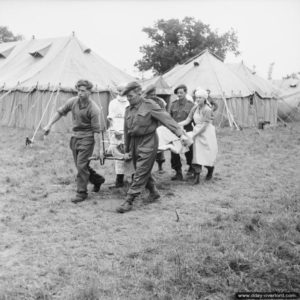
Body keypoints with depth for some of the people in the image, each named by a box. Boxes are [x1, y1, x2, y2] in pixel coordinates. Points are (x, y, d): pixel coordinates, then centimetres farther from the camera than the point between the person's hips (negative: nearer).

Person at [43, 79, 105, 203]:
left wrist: (97, 148, -17)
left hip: (87, 138, -6)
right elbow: (60, 112, 11)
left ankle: (81, 193, 4)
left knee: (81, 165, -8)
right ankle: (97, 179, 37)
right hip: (75, 137, 7)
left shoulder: (93, 109, -18)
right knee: (80, 165, 13)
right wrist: (49, 125, 2)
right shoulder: (73, 101, -2)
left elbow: (96, 130, -17)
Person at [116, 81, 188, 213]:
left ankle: (128, 201, -7)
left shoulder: (149, 105, -9)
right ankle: (154, 192, 35)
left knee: (140, 173, -8)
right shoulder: (128, 109, 10)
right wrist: (127, 150, 17)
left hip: (148, 141, -7)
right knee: (144, 171, 14)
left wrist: (180, 133, -25)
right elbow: (126, 131, 16)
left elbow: (166, 119, -15)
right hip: (134, 142, 7)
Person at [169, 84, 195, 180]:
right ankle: (178, 173, 8)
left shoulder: (191, 105, 0)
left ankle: (191, 167, 35)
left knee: (188, 151, 7)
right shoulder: (173, 104, 10)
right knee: (174, 153, -1)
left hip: (187, 131, -3)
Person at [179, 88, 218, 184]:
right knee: (197, 153, -4)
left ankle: (210, 171, 29)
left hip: (207, 132, -5)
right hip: (197, 131, 5)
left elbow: (205, 125, -18)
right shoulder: (195, 108, 5)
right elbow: (187, 120, 6)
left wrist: (194, 134, -20)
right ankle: (197, 176, -8)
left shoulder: (207, 109, -15)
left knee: (208, 153, 2)